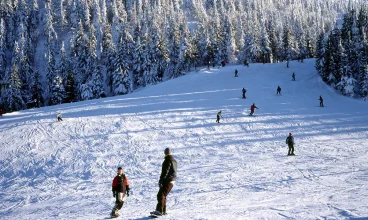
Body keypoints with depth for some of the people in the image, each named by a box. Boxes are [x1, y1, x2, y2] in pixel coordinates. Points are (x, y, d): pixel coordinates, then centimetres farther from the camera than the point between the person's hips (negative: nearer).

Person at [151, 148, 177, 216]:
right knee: (164, 195, 16)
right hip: (172, 181, 10)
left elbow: (165, 171, -19)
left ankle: (159, 210, -28)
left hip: (167, 181, -10)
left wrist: (161, 180, -20)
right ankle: (163, 211, 17)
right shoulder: (175, 161, 17)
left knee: (161, 195, -17)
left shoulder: (168, 161, -11)